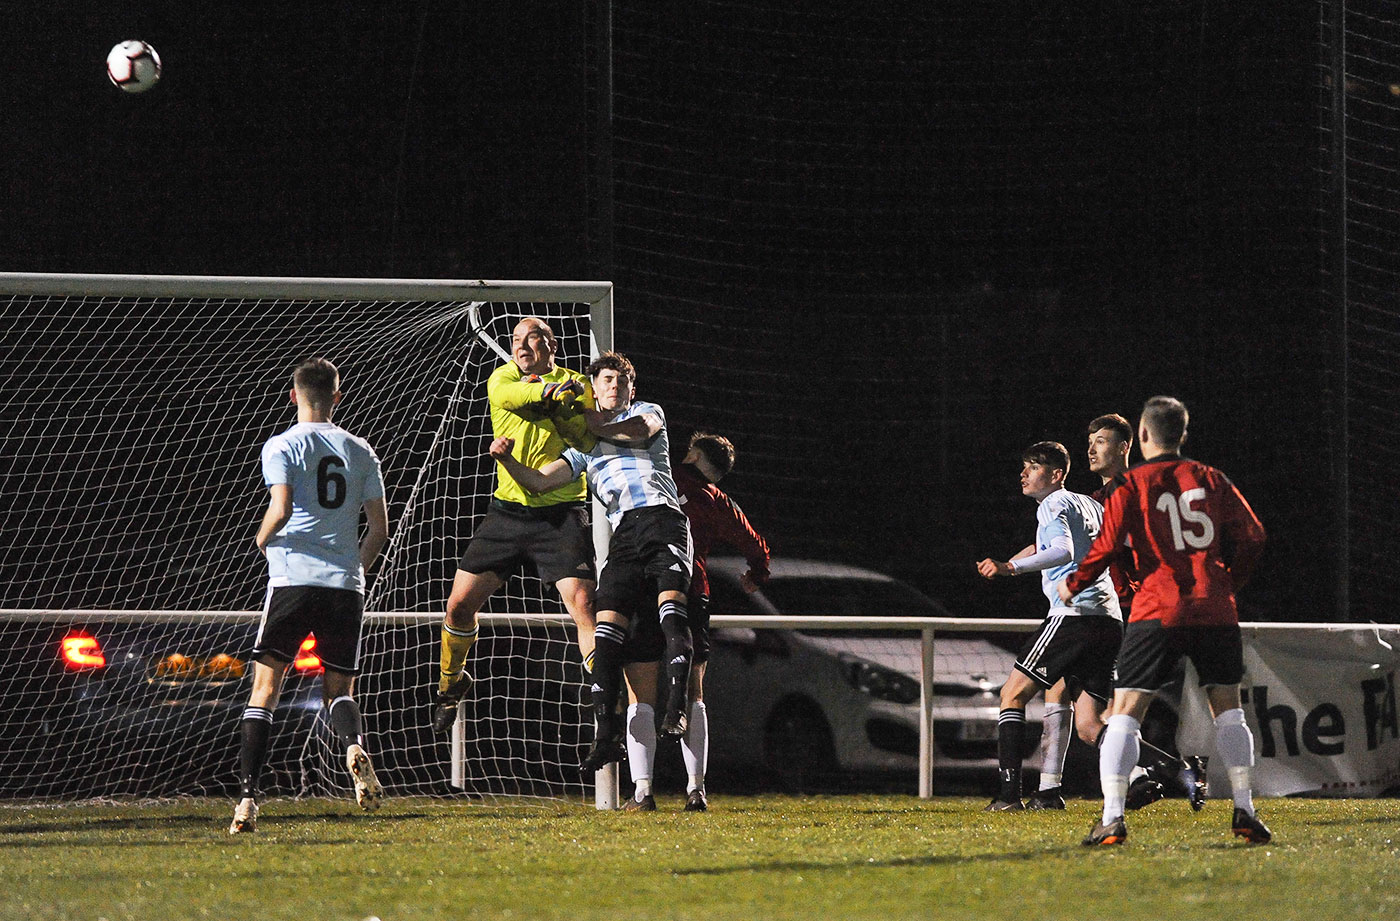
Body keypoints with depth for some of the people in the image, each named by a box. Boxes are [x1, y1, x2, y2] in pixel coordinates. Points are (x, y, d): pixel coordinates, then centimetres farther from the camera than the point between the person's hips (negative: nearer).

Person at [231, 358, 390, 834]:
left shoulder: (282, 446, 0)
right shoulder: (360, 451, 12)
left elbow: (280, 509, -13)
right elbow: (379, 528, 11)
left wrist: (263, 539, 8)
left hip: (293, 579, -3)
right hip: (346, 584, 3)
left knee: (265, 688, 1)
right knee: (339, 689, 13)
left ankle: (248, 797, -10)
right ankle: (354, 745, -22)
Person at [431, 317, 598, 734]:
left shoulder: (576, 386, 4)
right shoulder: (502, 378, 7)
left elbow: (588, 440, -9)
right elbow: (507, 393, -18)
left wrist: (563, 409, -21)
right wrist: (550, 391, -31)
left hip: (561, 515, -3)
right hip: (507, 511, 3)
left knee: (583, 606, -18)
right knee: (460, 604, 4)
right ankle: (450, 682, 30)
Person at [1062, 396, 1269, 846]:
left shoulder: (1131, 486, 0)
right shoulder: (1212, 480, 9)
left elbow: (1107, 548, -6)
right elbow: (1251, 537, 7)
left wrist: (1072, 584, 11)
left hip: (1156, 613, -3)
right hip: (1214, 610, 3)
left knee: (1125, 712, -1)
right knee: (1228, 709, 13)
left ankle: (1112, 817, -11)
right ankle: (1244, 810, 6)